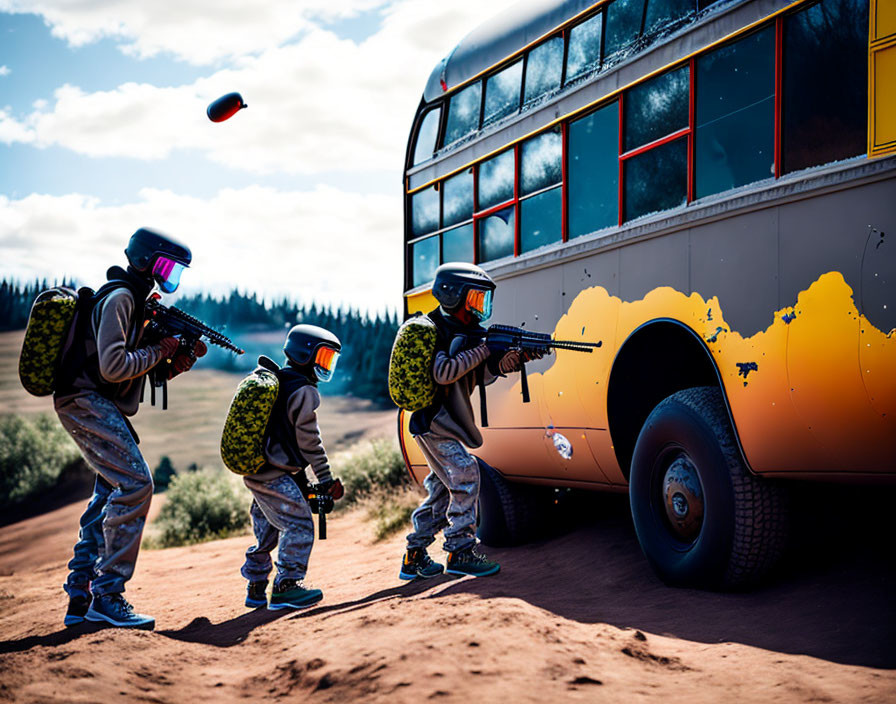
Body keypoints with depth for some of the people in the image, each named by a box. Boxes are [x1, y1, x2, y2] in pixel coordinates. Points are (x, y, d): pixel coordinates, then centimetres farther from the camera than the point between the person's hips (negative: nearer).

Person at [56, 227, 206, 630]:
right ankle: (107, 596, -16)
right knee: (135, 483, -18)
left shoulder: (137, 301, 21)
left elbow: (140, 374, 21)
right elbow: (113, 367, -21)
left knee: (111, 494, 10)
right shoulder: (119, 297, -11)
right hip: (86, 403, -11)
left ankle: (80, 599, 13)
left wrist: (179, 363, 5)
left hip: (101, 408, 11)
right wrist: (160, 351, -9)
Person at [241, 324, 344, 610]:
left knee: (267, 531, 16)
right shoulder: (303, 391, -11)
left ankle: (256, 589, 22)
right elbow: (309, 441, -11)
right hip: (275, 476, -10)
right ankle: (286, 586, -10)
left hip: (254, 471, 10)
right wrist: (326, 478, -5)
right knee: (300, 526, -7)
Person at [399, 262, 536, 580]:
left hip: (445, 423, 10)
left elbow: (477, 376, 8)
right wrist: (482, 350, -22)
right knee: (465, 476, -13)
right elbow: (443, 373, -27)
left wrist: (502, 365, -10)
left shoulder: (463, 331, 14)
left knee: (442, 488, 11)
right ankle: (460, 552, -7)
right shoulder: (436, 330, -14)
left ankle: (414, 558, 16)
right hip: (433, 421, -10)